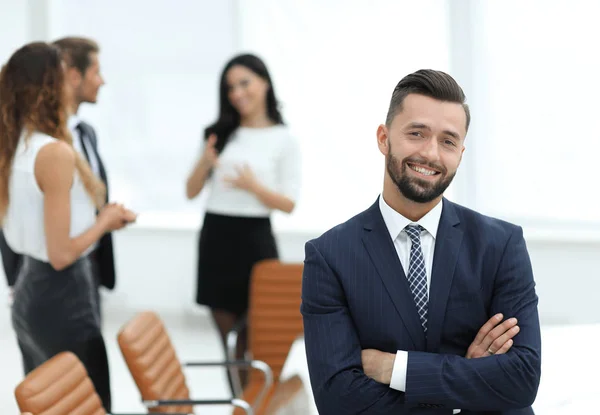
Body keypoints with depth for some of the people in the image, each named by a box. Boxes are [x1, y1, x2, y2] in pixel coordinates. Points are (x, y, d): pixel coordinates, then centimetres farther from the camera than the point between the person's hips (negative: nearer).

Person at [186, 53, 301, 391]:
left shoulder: (284, 140, -2)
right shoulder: (221, 134, 8)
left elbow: (289, 204, -6)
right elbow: (191, 192, 9)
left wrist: (253, 186, -22)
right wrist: (205, 163, -10)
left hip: (254, 239, -4)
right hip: (216, 236, 4)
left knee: (256, 337, 0)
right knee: (228, 338, 8)